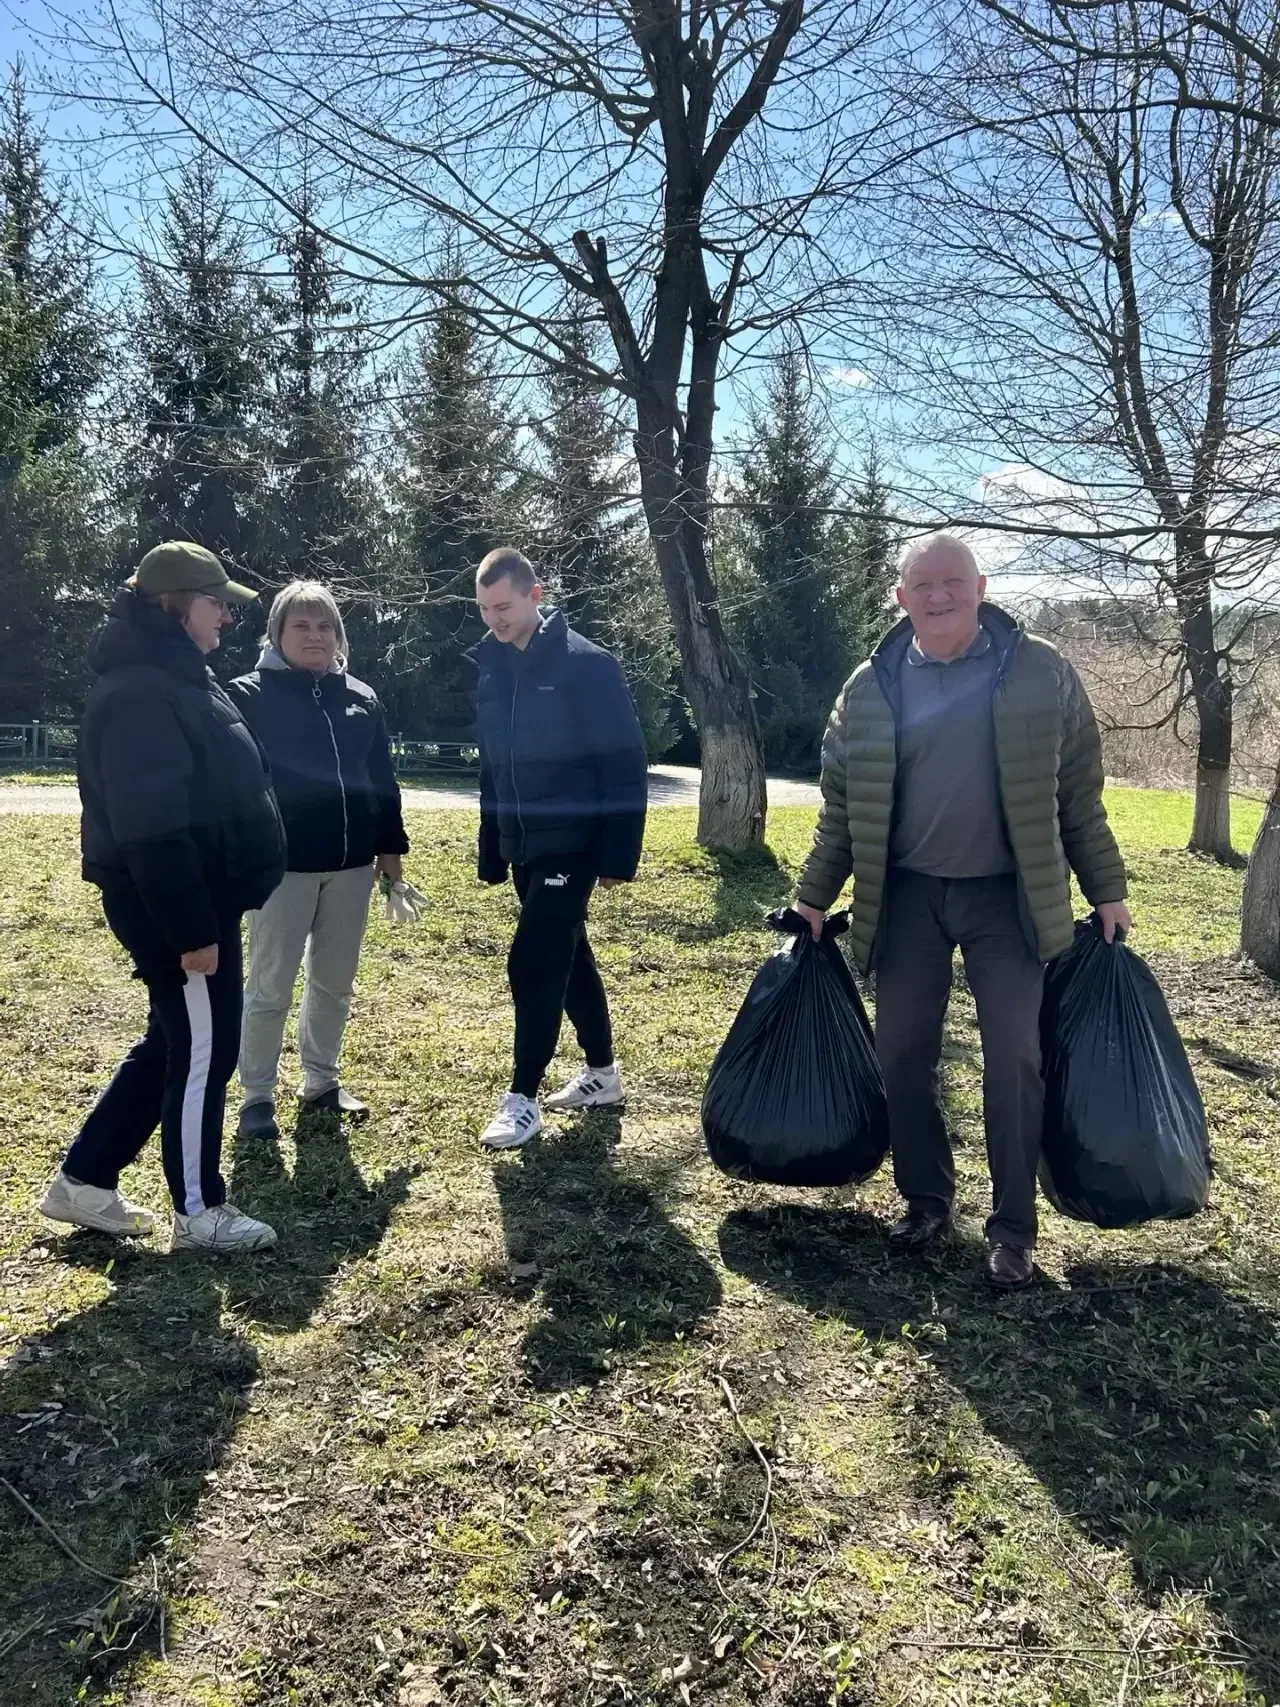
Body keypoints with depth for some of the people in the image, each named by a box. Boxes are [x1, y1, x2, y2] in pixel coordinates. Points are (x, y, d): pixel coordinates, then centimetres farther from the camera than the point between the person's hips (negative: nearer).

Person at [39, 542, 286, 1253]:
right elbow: (151, 829, -26)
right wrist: (192, 931, -24)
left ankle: (84, 1181, 29)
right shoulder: (139, 693, -20)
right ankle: (199, 1213, 16)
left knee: (173, 1043, 18)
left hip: (199, 898, 11)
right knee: (205, 1052, 1)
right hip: (173, 907, -11)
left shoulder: (178, 676, 15)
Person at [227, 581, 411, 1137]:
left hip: (351, 863, 5)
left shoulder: (361, 698, 10)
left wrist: (390, 847, 12)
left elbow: (383, 779, 13)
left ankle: (321, 1081, 29)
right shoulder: (249, 696, -3)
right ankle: (257, 1094, 16)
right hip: (281, 863, -4)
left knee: (334, 982, 14)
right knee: (271, 987, 3)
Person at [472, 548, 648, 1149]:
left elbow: (625, 765, -13)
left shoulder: (586, 664, -12)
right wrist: (491, 853, 14)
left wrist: (619, 855, -16)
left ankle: (522, 1098, 1)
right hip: (524, 847, 7)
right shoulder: (492, 668, 8)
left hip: (572, 845, -7)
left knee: (533, 963, -9)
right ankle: (602, 1072, 30)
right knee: (567, 957, 15)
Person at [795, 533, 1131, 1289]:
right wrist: (815, 897, 8)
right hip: (907, 894, 2)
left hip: (1007, 894, -2)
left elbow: (1080, 793, 2)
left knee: (1014, 1058, -2)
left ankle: (1014, 1227, 12)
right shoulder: (872, 687, 1)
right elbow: (842, 803, 7)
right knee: (904, 1052, 6)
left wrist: (1107, 891, 2)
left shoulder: (1043, 673, -3)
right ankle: (927, 1200, 25)